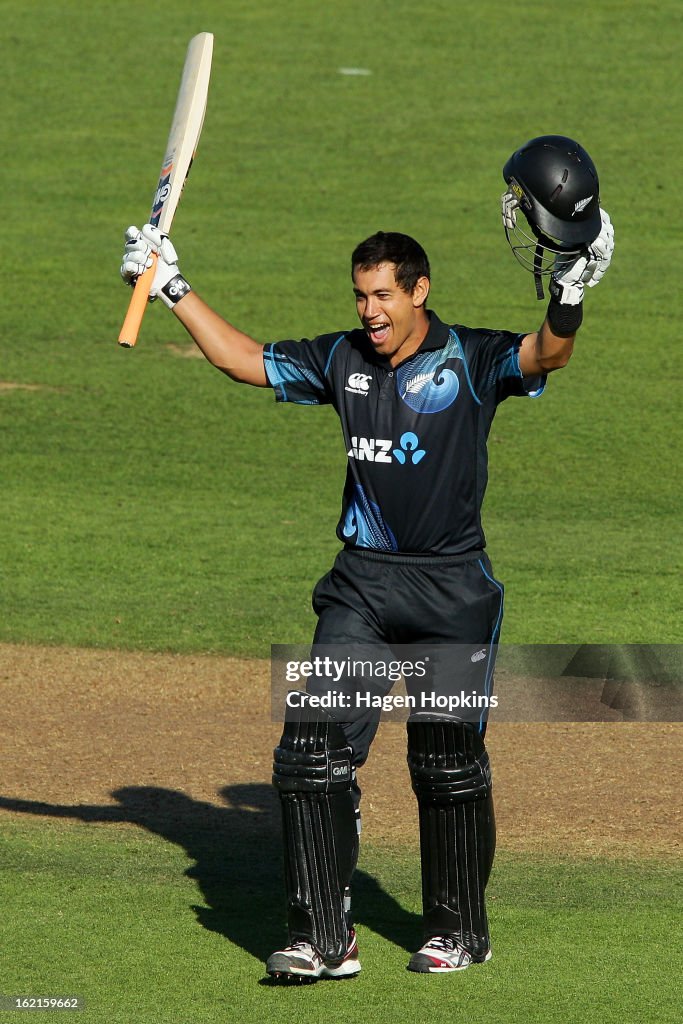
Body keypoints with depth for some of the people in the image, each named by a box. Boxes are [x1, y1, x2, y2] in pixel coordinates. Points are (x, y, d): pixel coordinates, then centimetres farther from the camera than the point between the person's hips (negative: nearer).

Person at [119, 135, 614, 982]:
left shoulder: (471, 361, -7)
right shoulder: (342, 361, 8)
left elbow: (545, 355, -24)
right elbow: (247, 361, 16)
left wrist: (568, 295, -44)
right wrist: (174, 291, 11)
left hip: (452, 591, -4)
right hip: (361, 585, 4)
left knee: (449, 762, 4)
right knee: (314, 747, -6)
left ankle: (458, 931, 21)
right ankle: (323, 940, -4)